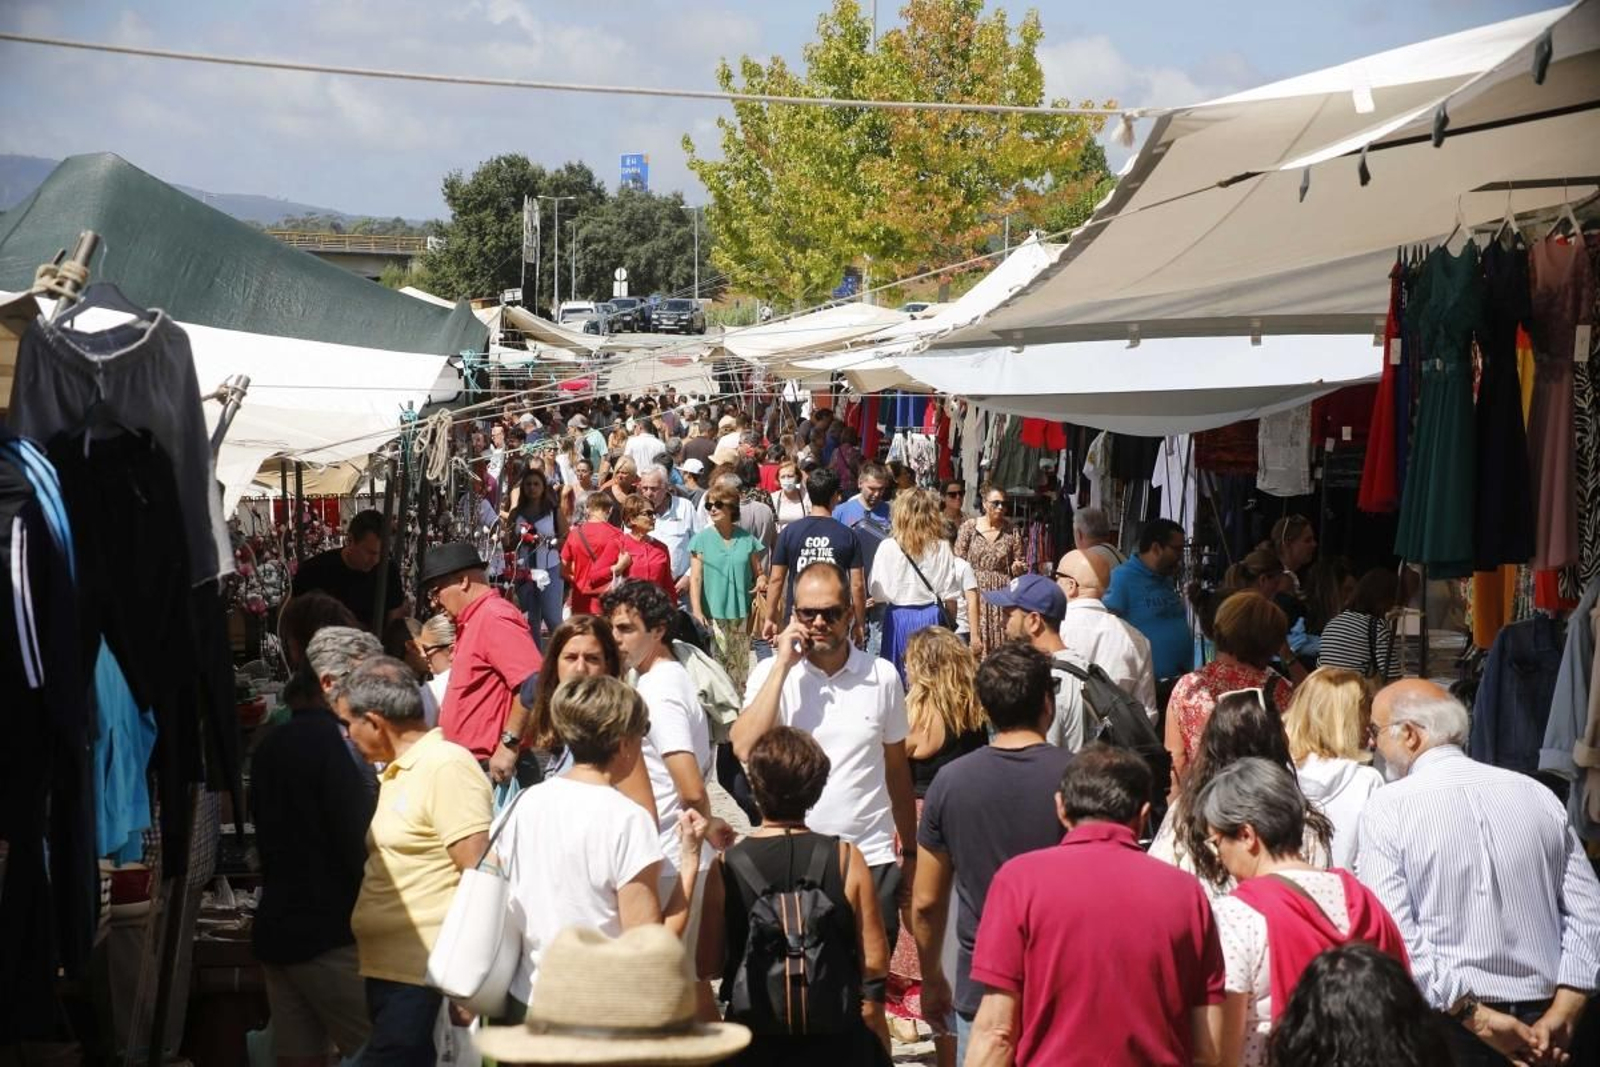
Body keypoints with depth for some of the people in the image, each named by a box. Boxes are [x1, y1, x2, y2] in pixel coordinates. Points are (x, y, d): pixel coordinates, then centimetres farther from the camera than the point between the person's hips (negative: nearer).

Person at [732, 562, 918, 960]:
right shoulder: (772, 673, -3)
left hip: (872, 857, 1)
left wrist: (910, 852, 14)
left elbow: (896, 767, 11)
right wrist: (783, 665, -16)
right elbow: (744, 749, -20)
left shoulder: (882, 676, 2)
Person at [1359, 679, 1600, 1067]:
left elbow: (1390, 933, -17)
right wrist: (1561, 1015, -7)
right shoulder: (1537, 795, 5)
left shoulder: (1386, 808, -7)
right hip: (1541, 1021, 4)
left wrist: (1477, 1019, -16)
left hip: (1446, 1021, -4)